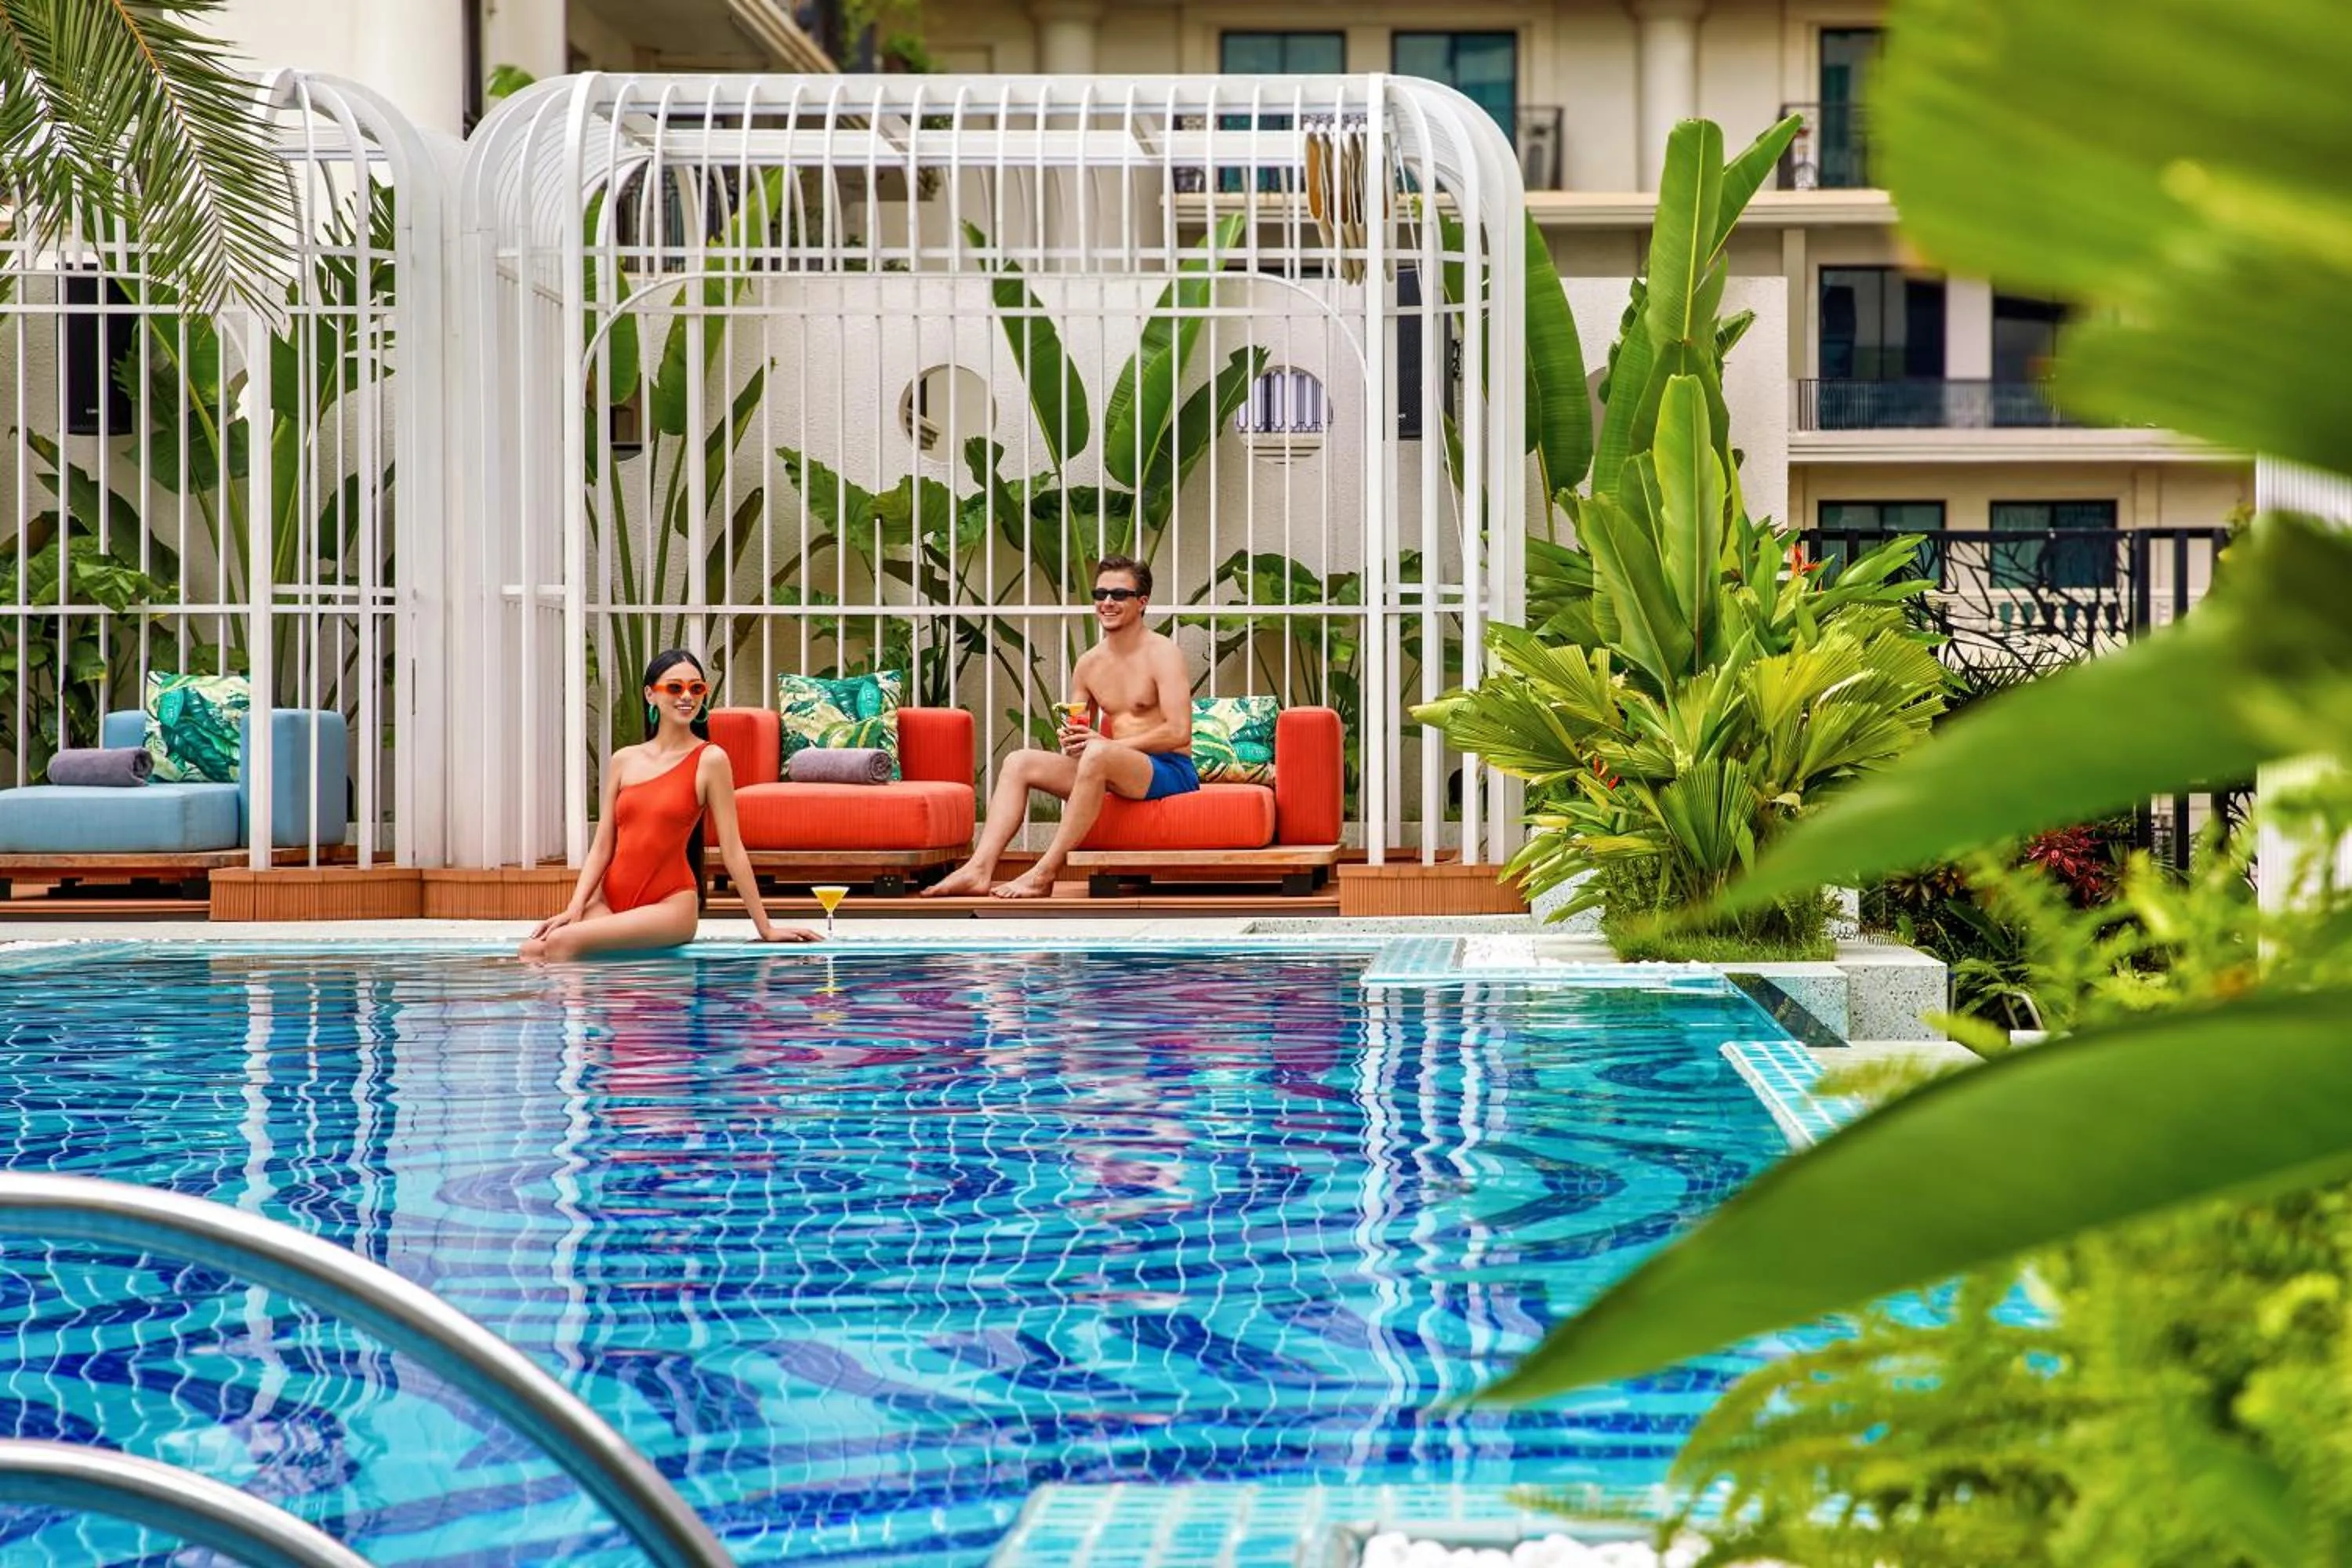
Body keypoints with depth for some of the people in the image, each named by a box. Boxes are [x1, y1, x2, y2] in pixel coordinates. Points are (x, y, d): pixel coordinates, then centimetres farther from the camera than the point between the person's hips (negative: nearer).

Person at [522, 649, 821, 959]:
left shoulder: (710, 760, -3)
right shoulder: (623, 760, 10)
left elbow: (732, 849, -2)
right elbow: (602, 847, 10)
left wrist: (765, 928, -2)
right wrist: (575, 907, -6)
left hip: (670, 903, -5)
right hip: (610, 901, 5)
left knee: (563, 942, -31)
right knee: (533, 950, -24)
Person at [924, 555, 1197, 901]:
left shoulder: (1162, 653, -8)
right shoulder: (1089, 664, 12)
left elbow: (1179, 732, -18)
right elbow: (1077, 731, 17)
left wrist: (1106, 742, -20)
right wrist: (1070, 738, -9)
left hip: (1171, 771, -7)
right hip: (1114, 769, 7)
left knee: (1097, 754, -37)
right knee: (1019, 762, -6)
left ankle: (1044, 873, -34)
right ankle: (980, 869, -23)